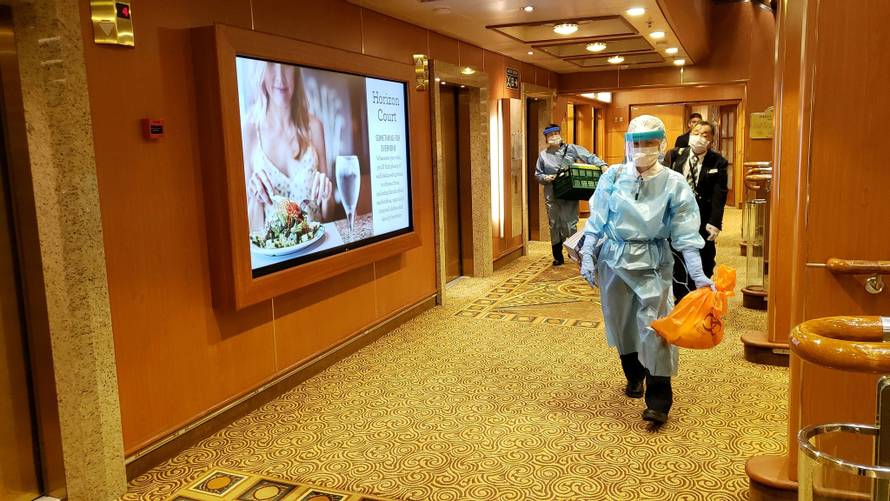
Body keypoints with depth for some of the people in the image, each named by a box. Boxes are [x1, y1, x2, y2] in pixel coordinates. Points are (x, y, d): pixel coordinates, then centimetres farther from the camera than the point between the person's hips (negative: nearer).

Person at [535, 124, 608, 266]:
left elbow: (589, 157, -3)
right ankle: (558, 256, 15)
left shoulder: (571, 149, 4)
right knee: (554, 225, 6)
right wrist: (545, 178, -7)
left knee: (570, 224, -6)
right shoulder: (543, 155, 11)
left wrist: (602, 165, -17)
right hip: (552, 196, 3)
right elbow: (537, 174, 14)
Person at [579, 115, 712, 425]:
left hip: (652, 262, -2)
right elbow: (596, 222, 3)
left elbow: (685, 233, -7)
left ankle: (658, 401, -1)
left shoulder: (673, 183, -6)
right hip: (614, 259, 3)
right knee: (620, 321, 13)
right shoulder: (613, 177, -2)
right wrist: (588, 257, -2)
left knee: (654, 326, -10)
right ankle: (634, 376, 38)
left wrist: (698, 275, -12)